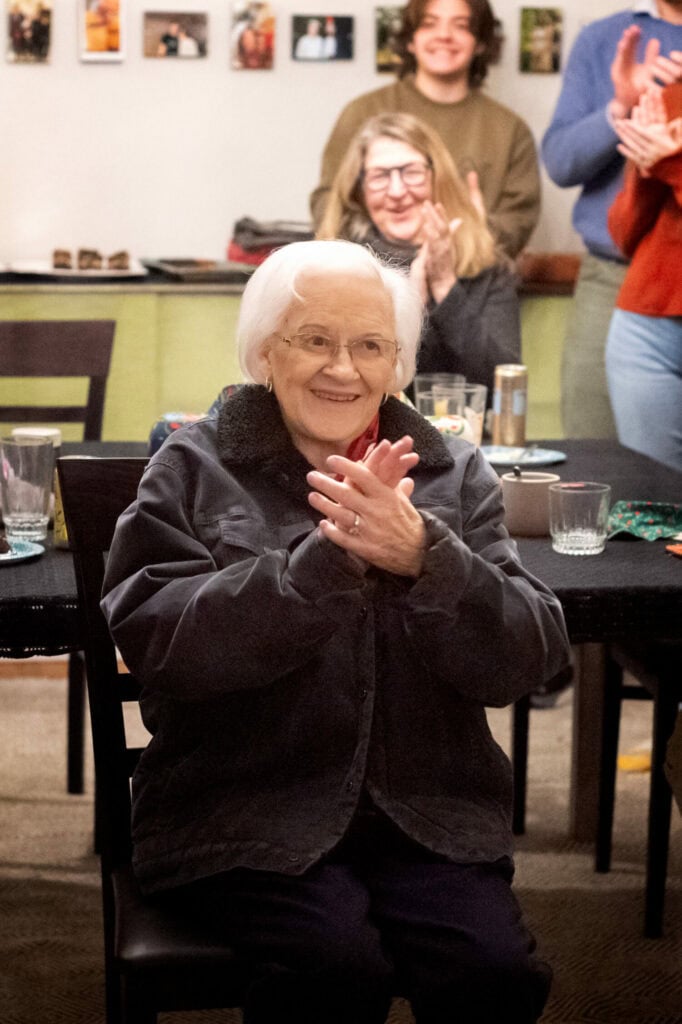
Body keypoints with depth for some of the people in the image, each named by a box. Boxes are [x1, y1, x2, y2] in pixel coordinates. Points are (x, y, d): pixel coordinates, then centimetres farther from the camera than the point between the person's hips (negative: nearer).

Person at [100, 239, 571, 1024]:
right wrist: (327, 556, -21)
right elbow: (155, 640, -11)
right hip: (245, 814, -2)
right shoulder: (194, 470, 4)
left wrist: (423, 555, -19)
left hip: (429, 812, 3)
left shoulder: (454, 473, 10)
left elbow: (525, 663, 0)